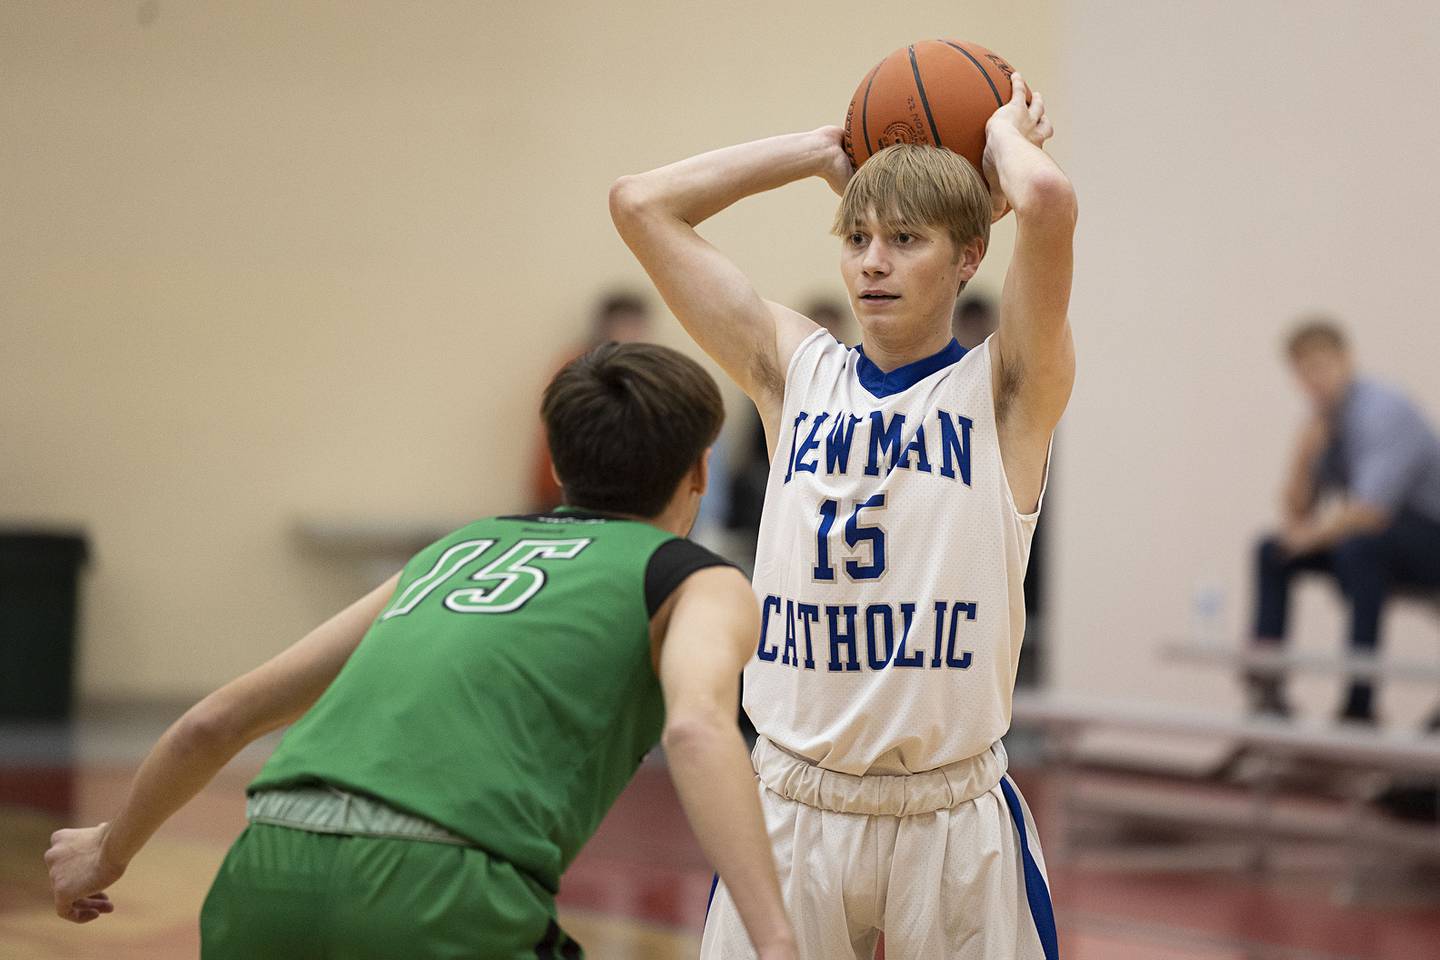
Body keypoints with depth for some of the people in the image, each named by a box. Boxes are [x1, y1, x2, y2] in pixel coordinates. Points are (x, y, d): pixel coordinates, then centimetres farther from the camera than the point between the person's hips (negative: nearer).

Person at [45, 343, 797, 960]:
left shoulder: (457, 551, 31)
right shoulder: (698, 582, 15)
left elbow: (219, 719, 34)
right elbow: (697, 726, -10)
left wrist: (109, 851, 50)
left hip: (265, 874, 6)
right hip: (433, 896, -6)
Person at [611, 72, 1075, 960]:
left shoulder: (1005, 390, -2)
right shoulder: (797, 372, 7)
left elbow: (1050, 202, -20)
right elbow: (642, 205, 6)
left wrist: (1007, 136, 2)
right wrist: (828, 151, 11)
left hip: (955, 815, -2)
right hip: (792, 810, 3)